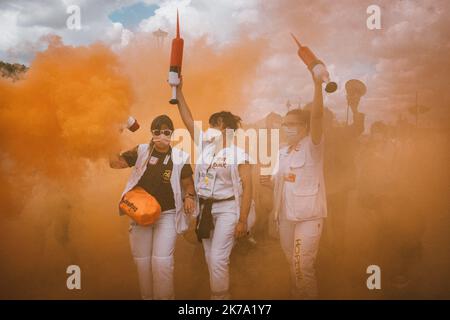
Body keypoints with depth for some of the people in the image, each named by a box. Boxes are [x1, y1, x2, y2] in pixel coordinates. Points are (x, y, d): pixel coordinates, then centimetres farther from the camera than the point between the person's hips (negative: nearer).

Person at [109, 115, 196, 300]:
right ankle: (146, 296, 28)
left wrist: (189, 197, -17)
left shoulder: (179, 157, -5)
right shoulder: (141, 151, -2)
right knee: (142, 261, 9)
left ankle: (164, 297, 6)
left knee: (162, 261, -12)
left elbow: (188, 183, 4)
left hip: (167, 214, -2)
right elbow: (114, 162, -5)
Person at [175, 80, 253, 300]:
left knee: (218, 258, -12)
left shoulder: (238, 154, -9)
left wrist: (242, 220, -17)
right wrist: (178, 91, -2)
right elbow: (188, 121, 3)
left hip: (227, 208, -6)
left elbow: (247, 188, -12)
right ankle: (221, 296, 24)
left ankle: (219, 296, 3)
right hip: (205, 208, 6)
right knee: (210, 259, 11)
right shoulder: (205, 146, 6)